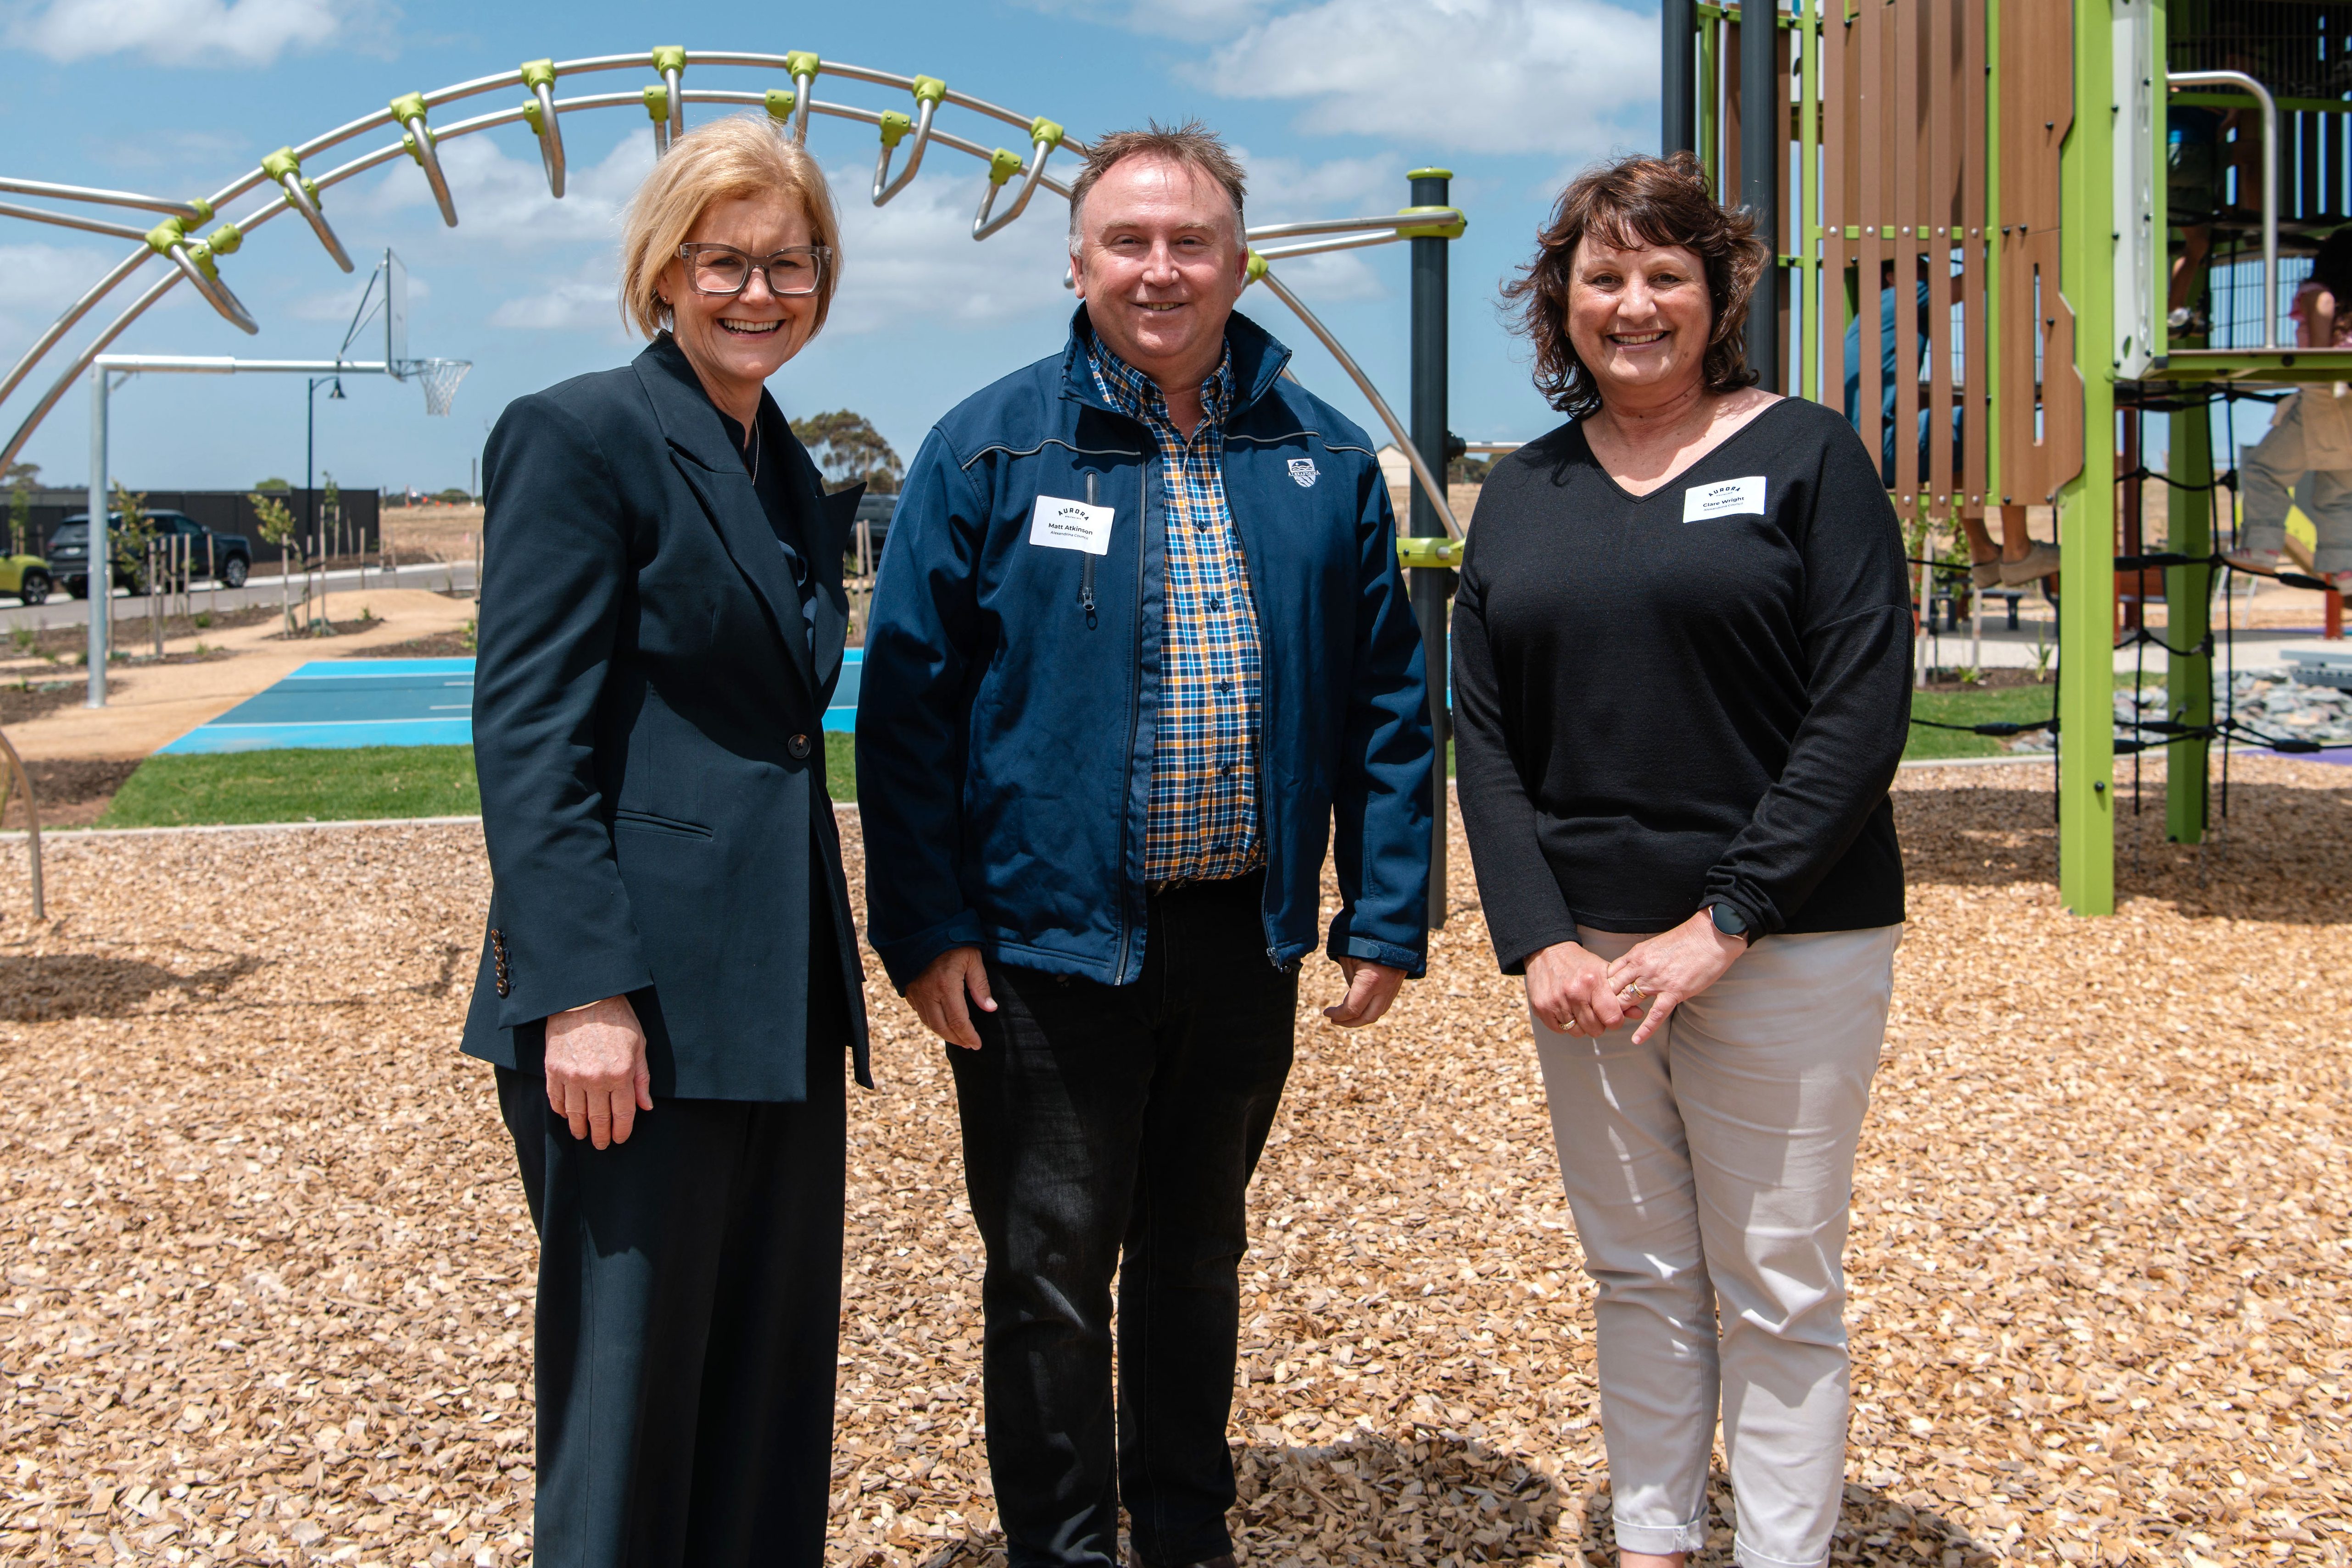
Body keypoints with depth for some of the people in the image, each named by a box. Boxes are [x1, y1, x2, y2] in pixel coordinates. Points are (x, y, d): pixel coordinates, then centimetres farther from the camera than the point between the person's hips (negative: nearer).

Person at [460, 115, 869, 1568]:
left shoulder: (794, 471, 16)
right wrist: (581, 992, -20)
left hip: (779, 1003, 8)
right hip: (645, 1009, -8)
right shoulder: (578, 436, -7)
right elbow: (526, 737, -14)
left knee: (776, 1384, 14)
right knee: (632, 1392, 3)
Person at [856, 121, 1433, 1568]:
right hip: (1050, 937, -3)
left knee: (1197, 1256, 18)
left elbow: (1388, 701, 6)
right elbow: (908, 700, -6)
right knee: (1051, 1269, 6)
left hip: (1246, 936, 3)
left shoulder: (1325, 461, 4)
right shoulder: (991, 450, -4)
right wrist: (926, 927, -11)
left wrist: (1387, 914, 0)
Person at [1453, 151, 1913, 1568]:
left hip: (1784, 945, -4)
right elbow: (1484, 733, 6)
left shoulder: (1806, 455, -2)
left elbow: (1863, 712, -10)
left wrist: (1723, 923, -15)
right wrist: (1538, 940, -7)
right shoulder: (1525, 492, 10)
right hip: (1585, 944, 4)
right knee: (1639, 1276, 14)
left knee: (1777, 1290, 4)